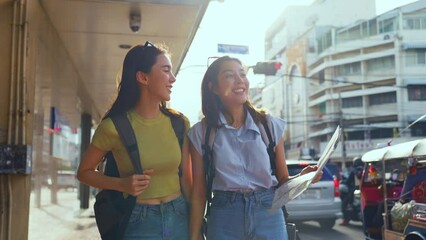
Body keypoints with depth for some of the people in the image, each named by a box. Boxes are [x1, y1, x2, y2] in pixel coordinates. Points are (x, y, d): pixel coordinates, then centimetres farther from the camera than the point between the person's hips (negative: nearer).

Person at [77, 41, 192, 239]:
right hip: (138, 222, -3)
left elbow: (186, 177, 2)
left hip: (179, 217, 4)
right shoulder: (115, 126, -13)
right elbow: (84, 172, -1)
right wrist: (122, 184, -16)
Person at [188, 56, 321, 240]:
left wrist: (301, 177, -13)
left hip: (268, 216, 1)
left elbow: (283, 180, 8)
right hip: (224, 220, -1)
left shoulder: (271, 125, 2)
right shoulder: (201, 132, -1)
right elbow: (199, 192, 1)